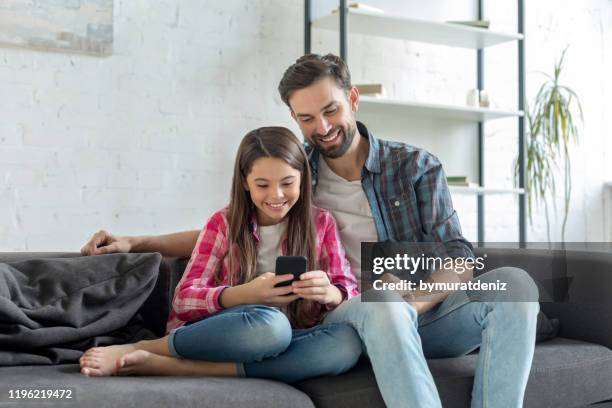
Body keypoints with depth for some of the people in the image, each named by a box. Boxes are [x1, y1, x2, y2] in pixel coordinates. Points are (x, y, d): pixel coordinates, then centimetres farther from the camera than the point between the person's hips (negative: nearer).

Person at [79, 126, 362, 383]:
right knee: (268, 324, -37)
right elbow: (184, 299, -7)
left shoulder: (321, 223, 6)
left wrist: (328, 293, -25)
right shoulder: (224, 222, 3)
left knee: (348, 342, -32)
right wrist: (248, 293, -26)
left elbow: (350, 293, 1)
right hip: (220, 333, -3)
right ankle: (135, 350, -21)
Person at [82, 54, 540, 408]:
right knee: (382, 298, -37)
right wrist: (134, 242, 11)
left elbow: (458, 258, 1)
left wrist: (415, 302, -20)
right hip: (350, 317, -1)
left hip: (425, 316, 1)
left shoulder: (416, 166, 7)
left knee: (513, 282, -26)